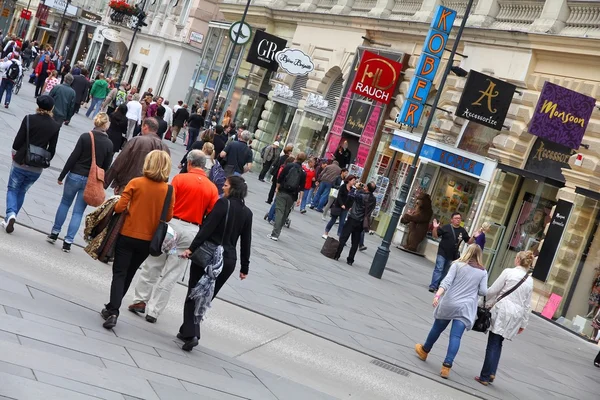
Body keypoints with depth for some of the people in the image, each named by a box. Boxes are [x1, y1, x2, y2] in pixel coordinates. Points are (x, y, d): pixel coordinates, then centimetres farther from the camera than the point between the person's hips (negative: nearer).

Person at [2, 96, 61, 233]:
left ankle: (10, 214, -13)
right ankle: (8, 220, 15)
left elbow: (18, 141, -9)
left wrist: (15, 152, 11)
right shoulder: (55, 126, -3)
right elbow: (52, 150, 0)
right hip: (37, 169, 2)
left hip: (21, 162, -2)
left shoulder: (29, 119, -9)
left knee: (12, 189, 12)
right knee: (22, 192, 18)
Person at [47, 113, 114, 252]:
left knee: (65, 203, 20)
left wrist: (62, 175, -4)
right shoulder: (109, 144, -3)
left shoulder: (85, 137, -10)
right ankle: (68, 242, 4)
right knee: (78, 212, 7)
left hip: (75, 176, -1)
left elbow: (73, 157, -10)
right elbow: (106, 167, 0)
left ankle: (54, 233, 23)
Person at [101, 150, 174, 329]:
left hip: (128, 235, -3)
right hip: (148, 240, 3)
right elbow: (168, 217, 0)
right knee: (128, 274, 19)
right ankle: (112, 308, 29)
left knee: (119, 273, 2)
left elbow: (120, 207, -13)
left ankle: (112, 312, -12)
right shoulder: (169, 190, -6)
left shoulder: (136, 183, -12)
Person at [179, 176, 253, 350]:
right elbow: (246, 242, 11)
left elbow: (207, 228, -17)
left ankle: (190, 334, -12)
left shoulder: (223, 203, -8)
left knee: (193, 295, 0)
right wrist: (244, 267, 15)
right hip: (228, 260, 5)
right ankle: (188, 331, 18)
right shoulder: (247, 213, 8)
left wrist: (192, 248, -19)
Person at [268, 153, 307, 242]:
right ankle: (276, 233, 14)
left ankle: (275, 234, -16)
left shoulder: (289, 166, -2)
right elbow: (301, 188, -1)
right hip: (292, 196, 2)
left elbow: (279, 179, -3)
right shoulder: (303, 172, 3)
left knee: (279, 211, -6)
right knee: (285, 213, 12)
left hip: (282, 192, -2)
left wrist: (277, 188, 8)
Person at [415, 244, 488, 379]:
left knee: (437, 328, 18)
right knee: (456, 336, -5)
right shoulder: (483, 272, 5)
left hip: (449, 303, 0)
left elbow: (447, 281, -10)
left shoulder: (458, 264, 1)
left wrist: (437, 295, -19)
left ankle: (424, 350, 39)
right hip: (465, 308, 0)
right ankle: (447, 366, -14)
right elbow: (483, 291, 0)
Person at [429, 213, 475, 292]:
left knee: (445, 272, 9)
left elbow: (469, 241, 11)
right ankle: (433, 286, -10)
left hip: (452, 256, 4)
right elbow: (435, 236, -3)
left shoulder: (462, 231, 4)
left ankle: (438, 286, 17)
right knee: (438, 269, -11)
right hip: (442, 253, -4)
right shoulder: (446, 227, -6)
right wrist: (435, 228, -21)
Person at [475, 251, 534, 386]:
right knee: (497, 344, 15)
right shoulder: (530, 280, 9)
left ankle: (485, 377, -1)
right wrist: (523, 323, 18)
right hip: (516, 315, 5)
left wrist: (484, 303, 9)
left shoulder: (508, 272, -6)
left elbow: (492, 290, -6)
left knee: (493, 344, -2)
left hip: (502, 311, -5)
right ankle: (491, 373, 9)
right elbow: (527, 305, 12)